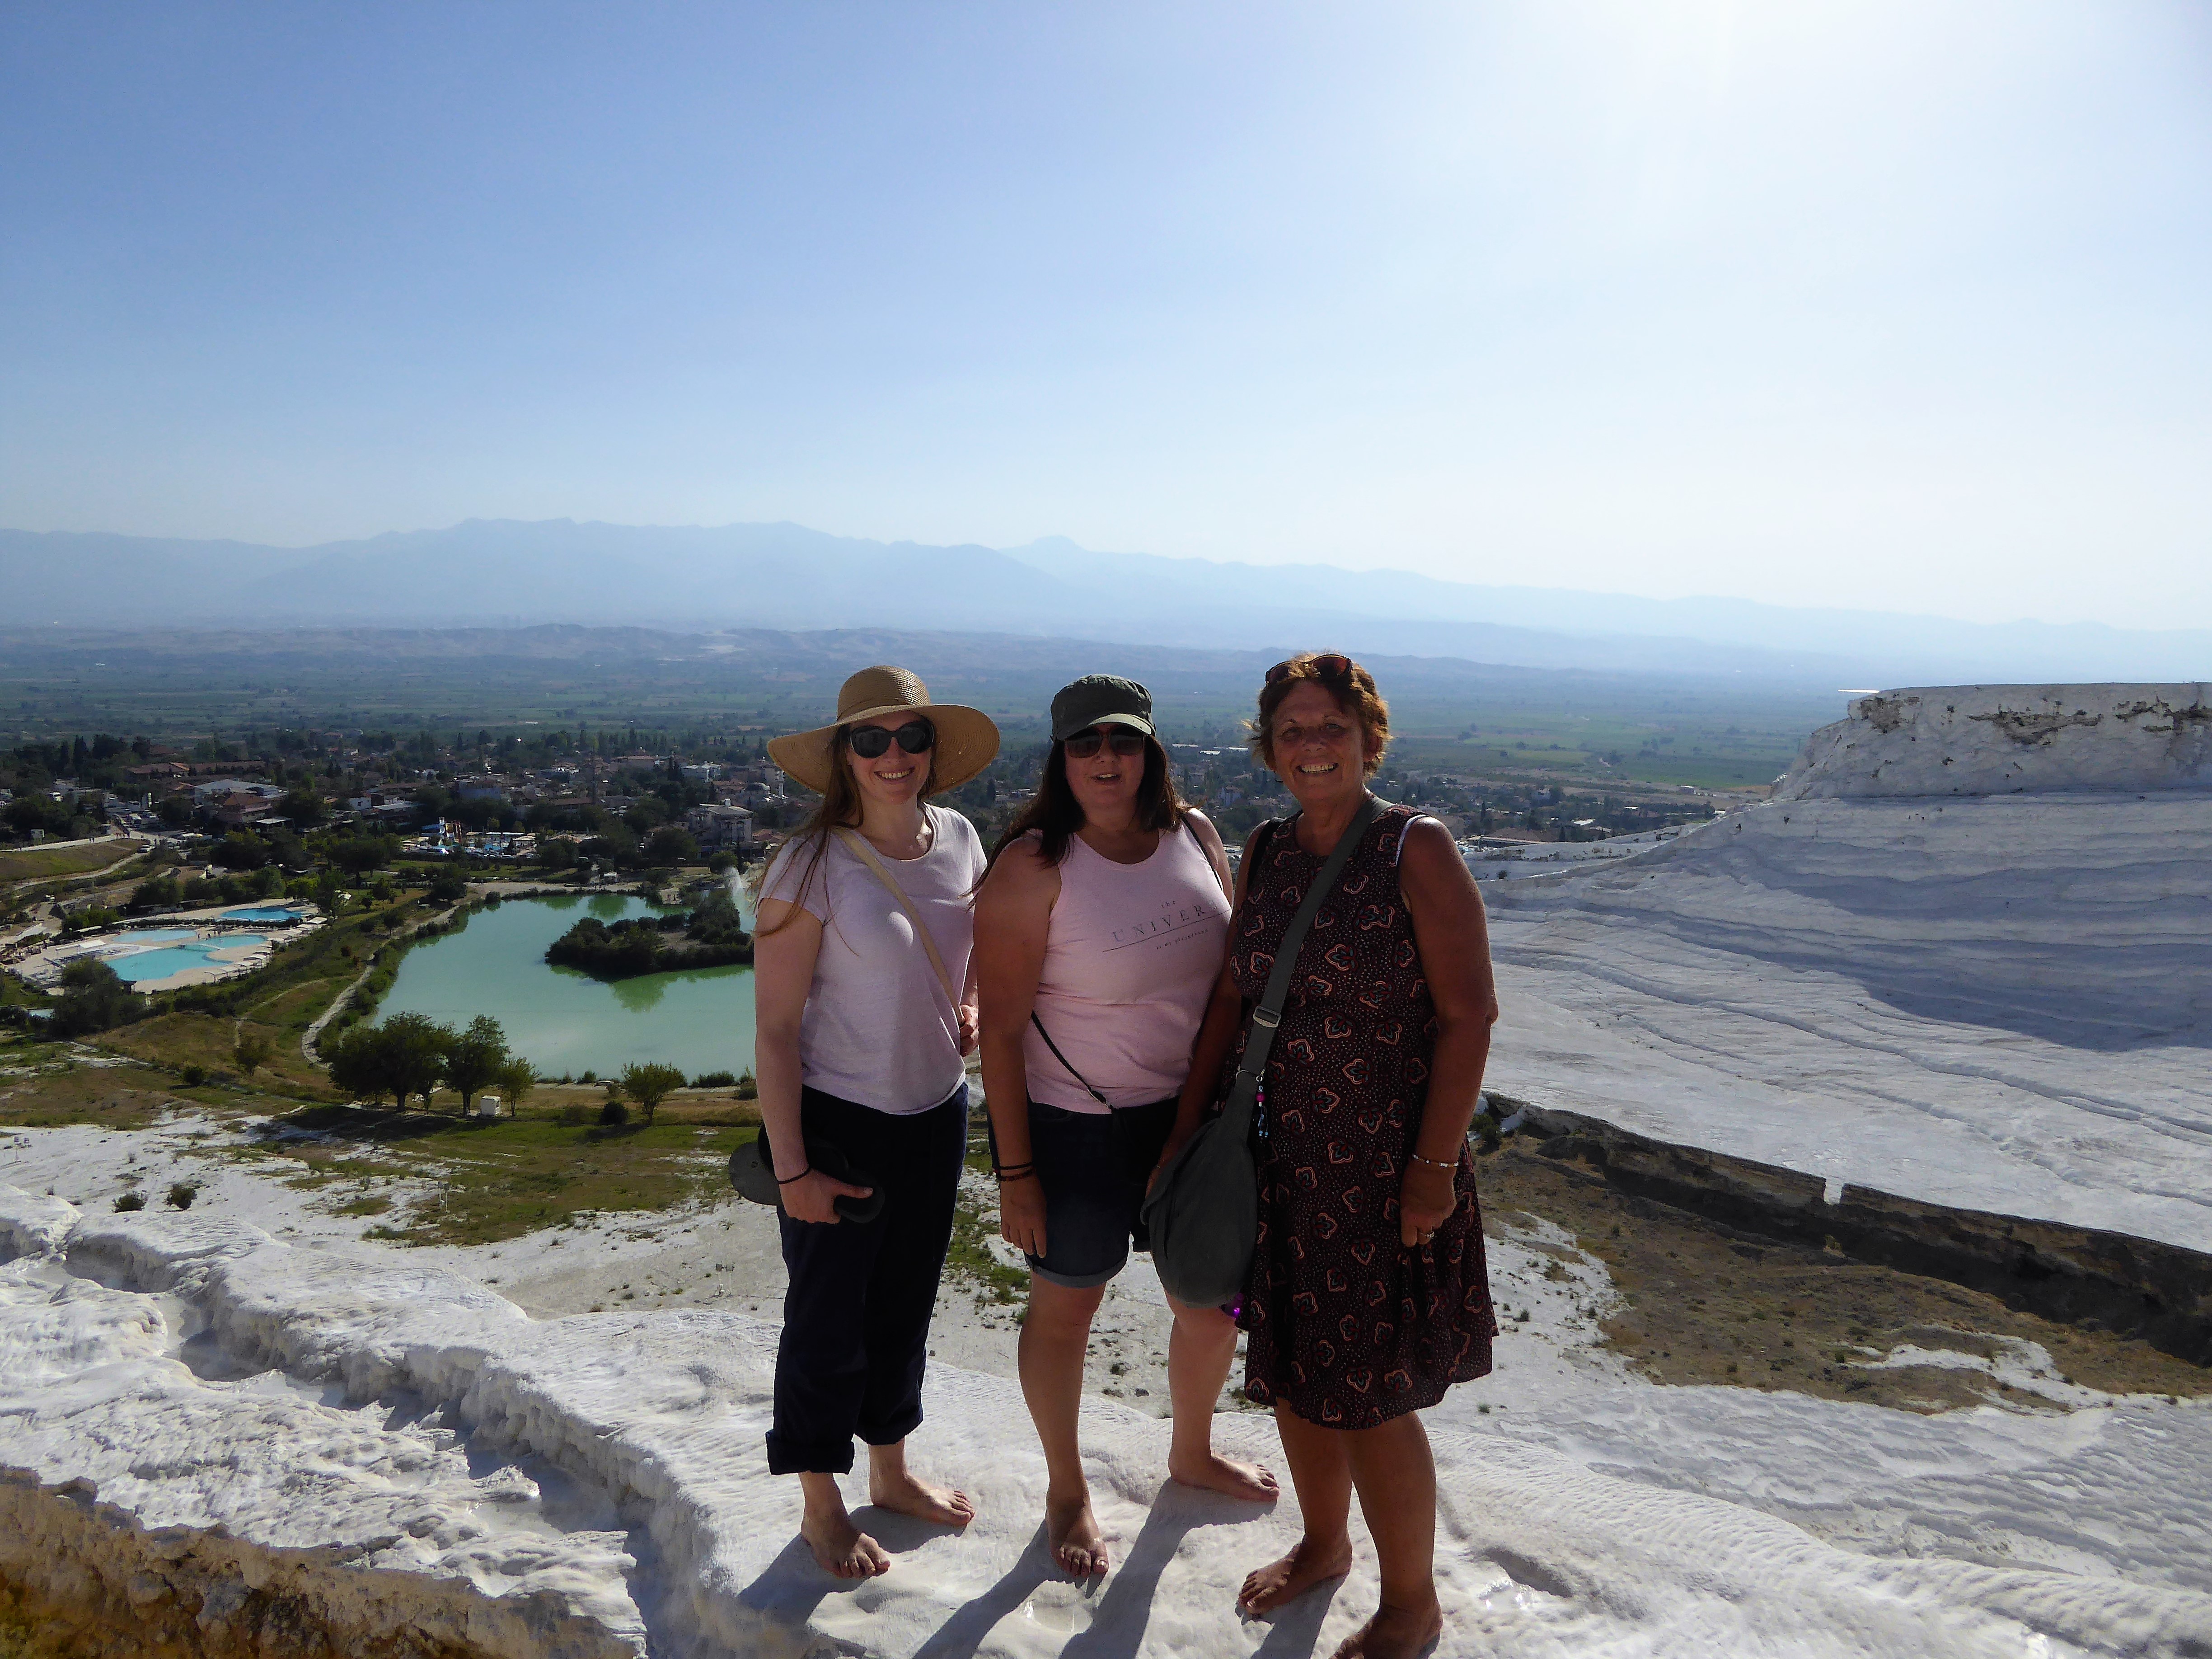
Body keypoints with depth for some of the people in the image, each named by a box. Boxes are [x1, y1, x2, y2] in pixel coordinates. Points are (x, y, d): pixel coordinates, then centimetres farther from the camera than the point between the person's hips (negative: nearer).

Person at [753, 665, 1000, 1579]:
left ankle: (892, 1470, 45)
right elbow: (774, 1029, -17)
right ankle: (822, 1506, 35)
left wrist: (969, 1006, -1)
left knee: (906, 1304, 22)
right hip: (838, 1125, -5)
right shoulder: (812, 866, -19)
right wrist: (791, 1169, -16)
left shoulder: (958, 840, -3)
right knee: (828, 1321, 10)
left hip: (938, 1114, 6)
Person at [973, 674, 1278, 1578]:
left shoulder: (1193, 835, -2)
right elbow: (1001, 1028, -16)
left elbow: (1234, 967, 10)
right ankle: (1067, 1490, 42)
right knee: (1064, 1310, 15)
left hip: (1192, 1111, 6)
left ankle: (1192, 1452, 50)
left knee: (1215, 1300, 19)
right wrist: (1015, 1174, -15)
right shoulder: (1034, 866, -18)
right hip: (1073, 1127, -5)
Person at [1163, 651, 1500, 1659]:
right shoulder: (1264, 855, 4)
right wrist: (1185, 1132, 7)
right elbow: (1230, 1001, 8)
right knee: (1290, 1373, 18)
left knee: (1370, 1397, 5)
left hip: (1385, 1173, -5)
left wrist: (1433, 1167, -17)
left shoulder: (1416, 850, -12)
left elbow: (1468, 1016, -14)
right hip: (1280, 1161, 5)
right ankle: (1323, 1546, 45)